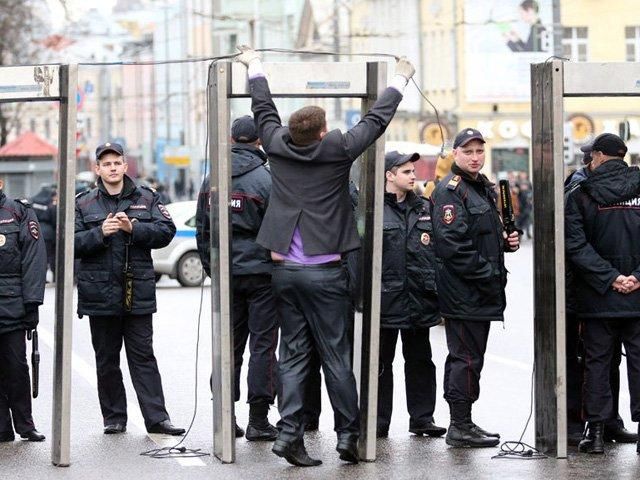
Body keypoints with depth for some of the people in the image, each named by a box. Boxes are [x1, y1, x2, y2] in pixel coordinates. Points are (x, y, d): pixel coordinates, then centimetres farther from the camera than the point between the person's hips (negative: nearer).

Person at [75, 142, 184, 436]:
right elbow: (71, 243, -2)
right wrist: (100, 233, -16)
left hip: (138, 293, -1)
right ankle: (114, 418, 15)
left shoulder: (146, 199, 8)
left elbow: (166, 231, -3)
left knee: (143, 356, 0)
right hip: (100, 293, 1)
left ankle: (156, 418, -3)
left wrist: (133, 228, -15)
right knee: (106, 359, 7)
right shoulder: (84, 204, 7)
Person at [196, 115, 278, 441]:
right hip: (261, 272, -5)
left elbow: (202, 230, 12)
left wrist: (212, 268, 20)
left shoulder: (211, 181, 6)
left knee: (229, 344, 10)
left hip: (226, 275, 5)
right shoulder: (265, 179, -10)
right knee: (263, 344, 0)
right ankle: (257, 420, -1)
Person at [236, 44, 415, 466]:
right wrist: (400, 80, 20)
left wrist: (256, 68, 36)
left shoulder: (278, 147, 1)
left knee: (293, 355, 8)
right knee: (336, 356, 2)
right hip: (325, 273, -4)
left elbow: (264, 110, 19)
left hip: (284, 270, 4)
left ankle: (289, 433, 1)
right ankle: (348, 435, 6)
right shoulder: (338, 150, -8)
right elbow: (376, 120, 4)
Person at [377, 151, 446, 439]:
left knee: (420, 359, 10)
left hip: (418, 297, 5)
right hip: (386, 297, -5)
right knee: (381, 361, 3)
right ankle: (379, 421, 9)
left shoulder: (423, 208, 13)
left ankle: (422, 418, 17)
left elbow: (437, 249, 16)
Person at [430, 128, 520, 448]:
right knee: (467, 358, -7)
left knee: (467, 356, 15)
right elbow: (452, 244, -22)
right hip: (463, 292, -10)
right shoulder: (450, 190, -13)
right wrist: (488, 274, -20)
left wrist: (506, 241, 7)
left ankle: (462, 422, 22)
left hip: (480, 291, 10)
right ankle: (460, 427, -2)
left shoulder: (483, 188, 19)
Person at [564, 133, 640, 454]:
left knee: (597, 361, 7)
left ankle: (596, 431, 8)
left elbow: (576, 246, -12)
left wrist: (609, 278, -11)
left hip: (597, 297, -1)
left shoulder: (580, 195, -4)